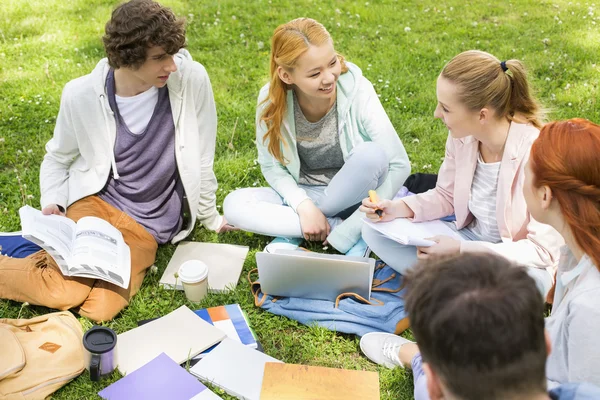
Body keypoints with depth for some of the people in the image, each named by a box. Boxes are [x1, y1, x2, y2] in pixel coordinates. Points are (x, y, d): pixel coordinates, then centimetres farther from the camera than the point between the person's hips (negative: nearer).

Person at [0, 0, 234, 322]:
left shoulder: (192, 79, -15)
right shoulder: (82, 95, -11)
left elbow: (202, 157, -2)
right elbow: (57, 157, 9)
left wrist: (209, 216, 9)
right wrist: (52, 204, -9)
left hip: (149, 226, 1)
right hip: (94, 202, 0)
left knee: (99, 310, -16)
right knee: (64, 293, -21)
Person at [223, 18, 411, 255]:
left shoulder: (357, 90, -22)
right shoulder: (271, 100, -18)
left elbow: (400, 165, -23)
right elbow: (271, 166, -4)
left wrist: (358, 225, -29)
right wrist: (304, 206, -21)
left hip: (350, 195, -1)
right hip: (302, 194, 2)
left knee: (373, 154, -32)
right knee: (234, 205, -21)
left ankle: (292, 231, -16)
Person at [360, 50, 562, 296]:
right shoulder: (462, 136, -12)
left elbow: (543, 251, -24)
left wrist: (461, 251, -30)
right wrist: (401, 208, -13)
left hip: (516, 259, -5)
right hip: (470, 236, 6)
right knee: (376, 230, -7)